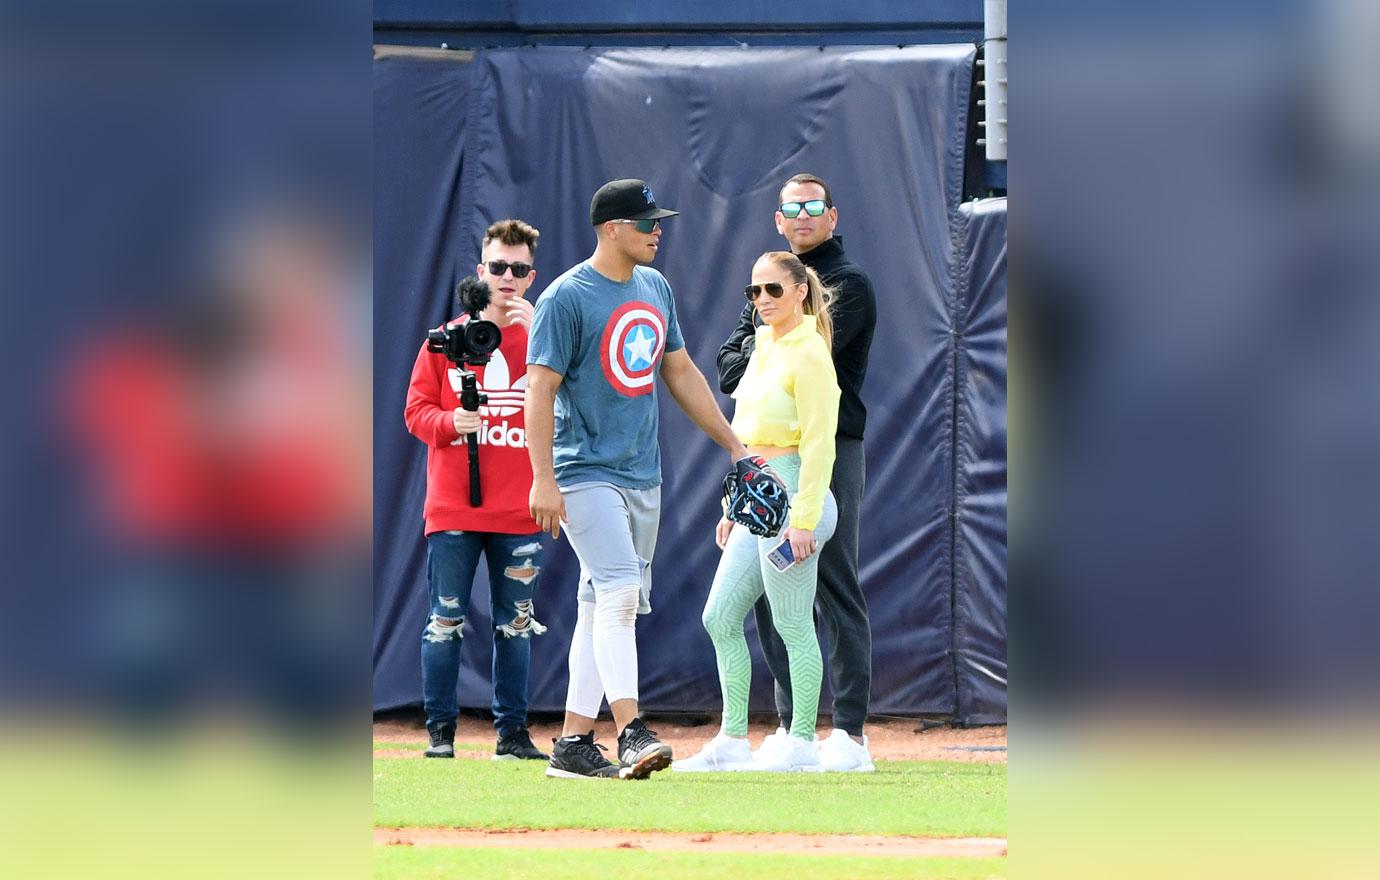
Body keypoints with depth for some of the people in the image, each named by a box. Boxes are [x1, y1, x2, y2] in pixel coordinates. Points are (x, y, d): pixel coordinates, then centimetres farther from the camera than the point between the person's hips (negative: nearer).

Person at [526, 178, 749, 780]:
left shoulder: (656, 289, 13)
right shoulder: (567, 298, -11)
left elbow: (681, 373, 22)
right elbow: (540, 391, -14)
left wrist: (733, 445, 19)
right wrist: (543, 480, -21)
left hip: (642, 476, 8)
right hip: (586, 475, -8)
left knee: (607, 606, 8)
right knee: (618, 590, -20)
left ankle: (573, 742, 11)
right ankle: (630, 732, -27)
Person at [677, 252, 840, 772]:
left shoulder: (808, 354, -11)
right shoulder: (762, 349, 17)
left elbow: (818, 444, -15)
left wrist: (804, 519, -20)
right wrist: (732, 508, 19)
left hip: (792, 497, -10)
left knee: (793, 625, -6)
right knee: (720, 619, 8)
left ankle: (802, 744, -1)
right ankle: (732, 742, 12)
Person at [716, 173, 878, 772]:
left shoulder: (847, 283, -2)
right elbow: (730, 369, 12)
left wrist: (760, 349, -1)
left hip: (829, 452, -7)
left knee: (835, 587, -9)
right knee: (768, 591, 6)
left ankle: (850, 733, -10)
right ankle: (791, 727, 11)